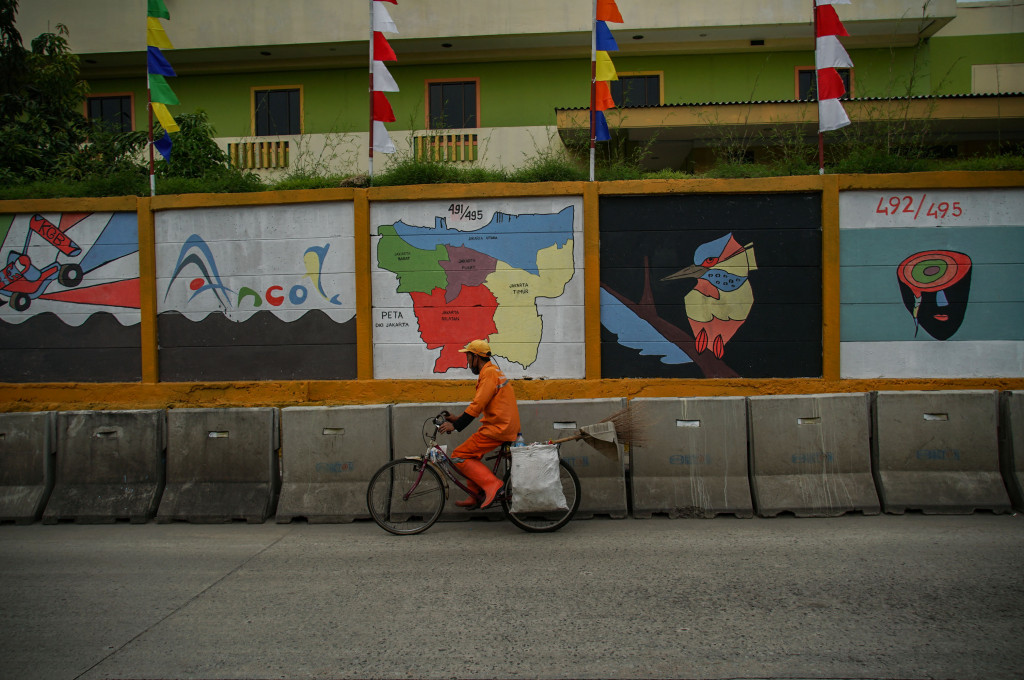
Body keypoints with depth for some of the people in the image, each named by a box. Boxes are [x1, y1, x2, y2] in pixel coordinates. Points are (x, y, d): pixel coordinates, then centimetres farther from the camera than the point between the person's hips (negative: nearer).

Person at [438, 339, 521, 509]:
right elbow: (479, 404, 23)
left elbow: (478, 405, -21)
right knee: (471, 453, 21)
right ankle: (475, 496, 22)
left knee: (459, 456, -7)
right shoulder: (492, 370, 18)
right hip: (507, 426, 10)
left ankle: (492, 484, -12)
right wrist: (458, 418, 21)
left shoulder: (489, 373, -14)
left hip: (497, 429, -10)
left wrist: (455, 426, -17)